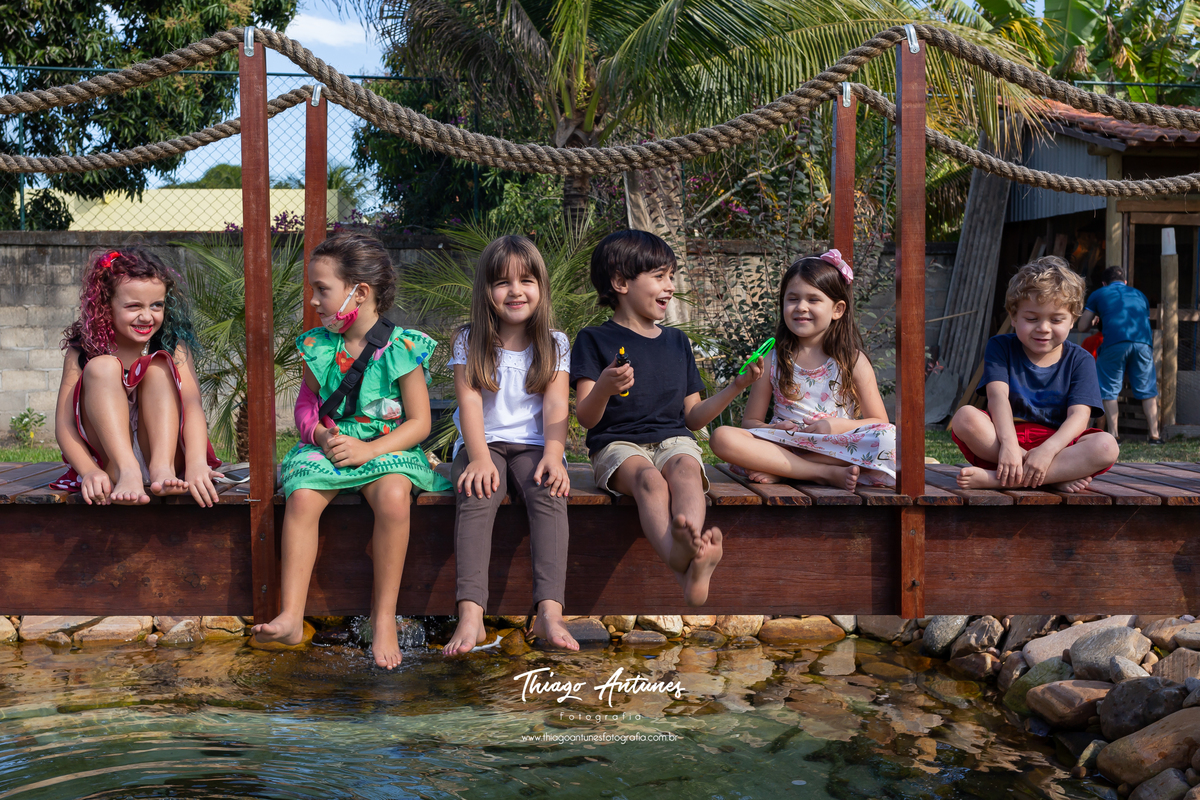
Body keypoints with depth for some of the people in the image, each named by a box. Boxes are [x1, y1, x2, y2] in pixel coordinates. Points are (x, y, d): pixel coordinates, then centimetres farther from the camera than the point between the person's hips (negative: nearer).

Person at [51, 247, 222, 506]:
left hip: (163, 449, 0)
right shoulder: (82, 351, -4)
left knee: (158, 366, -18)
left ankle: (162, 469, -36)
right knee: (102, 367, -19)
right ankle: (127, 473, -38)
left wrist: (196, 463, -40)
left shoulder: (174, 345, -4)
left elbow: (192, 404, -20)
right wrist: (90, 471, -33)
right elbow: (64, 424, -12)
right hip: (108, 461, 0)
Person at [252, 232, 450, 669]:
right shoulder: (318, 346, 6)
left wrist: (367, 449, -19)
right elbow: (307, 406, 14)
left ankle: (384, 618, -23)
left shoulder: (400, 348, -7)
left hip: (387, 448, -3)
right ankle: (291, 616, -24)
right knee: (301, 498, -27)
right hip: (328, 447, 4)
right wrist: (321, 435, -10)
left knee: (394, 496, -34)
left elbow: (419, 423, -7)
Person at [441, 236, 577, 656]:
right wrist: (480, 458, -20)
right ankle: (470, 614, -42)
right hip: (483, 444, 0)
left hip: (533, 444, 0)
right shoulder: (469, 342, 6)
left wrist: (553, 455, -20)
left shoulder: (555, 344, 8)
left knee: (549, 495, -31)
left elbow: (555, 405, -2)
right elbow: (470, 401, -4)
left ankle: (549, 611, -41)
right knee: (475, 497, -32)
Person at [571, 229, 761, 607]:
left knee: (687, 469, -35)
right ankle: (682, 562, -63)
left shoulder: (676, 342, 22)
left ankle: (691, 545, -63)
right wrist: (604, 388, -24)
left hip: (672, 439, 3)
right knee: (648, 478, -38)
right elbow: (586, 418, -2)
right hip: (617, 444, -3)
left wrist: (736, 385, 7)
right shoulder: (595, 340, 8)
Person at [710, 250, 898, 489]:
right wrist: (775, 429, -13)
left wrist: (839, 425, -15)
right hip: (783, 446, 1)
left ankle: (778, 470, -24)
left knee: (889, 439, -31)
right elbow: (750, 421, 10)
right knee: (722, 437, -26)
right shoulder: (772, 360, 8)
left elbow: (880, 423, 4)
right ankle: (826, 473, -26)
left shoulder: (853, 361, 5)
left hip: (838, 448, 0)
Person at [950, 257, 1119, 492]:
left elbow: (1079, 416, -9)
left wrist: (1048, 449, -30)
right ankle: (1057, 476, -30)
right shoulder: (1000, 347, 6)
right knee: (965, 418, -30)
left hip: (1057, 447, 1)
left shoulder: (1080, 360, 5)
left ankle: (998, 479, -34)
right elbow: (997, 395, -12)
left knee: (1106, 446, -30)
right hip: (1004, 438, 0)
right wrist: (1008, 444, -31)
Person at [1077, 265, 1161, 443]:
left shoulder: (1098, 294, 21)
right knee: (1148, 390, 12)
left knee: (1109, 390, 8)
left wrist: (1094, 318, 40)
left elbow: (1082, 326, 20)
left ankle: (1113, 434, 3)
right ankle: (1154, 435, 10)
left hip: (1115, 342, -3)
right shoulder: (1139, 294, 31)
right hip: (1143, 342, 3)